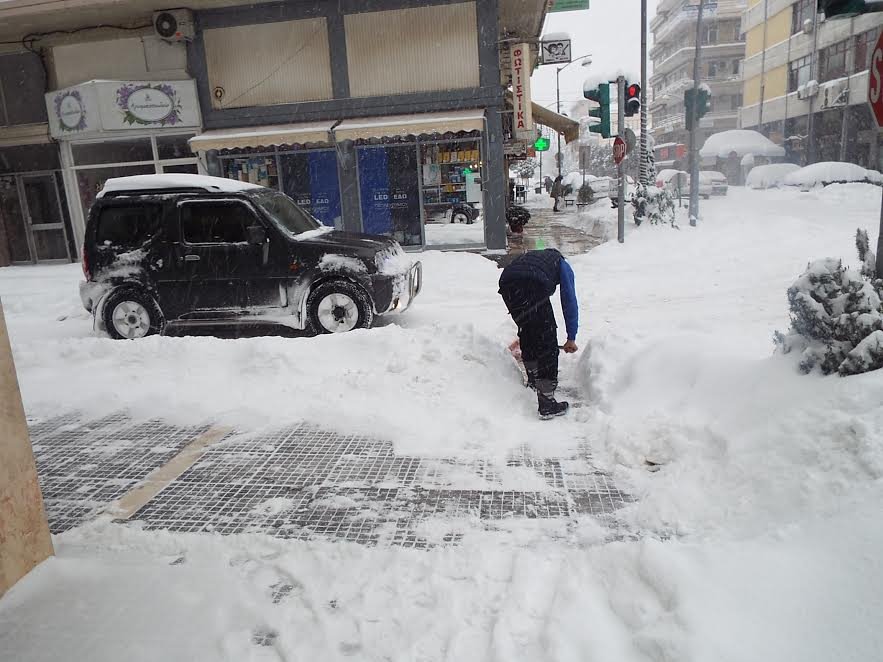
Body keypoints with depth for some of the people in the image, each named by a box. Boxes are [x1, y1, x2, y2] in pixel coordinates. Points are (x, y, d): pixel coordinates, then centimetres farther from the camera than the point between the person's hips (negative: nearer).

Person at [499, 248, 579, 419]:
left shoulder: (531, 256, 43)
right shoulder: (562, 264, 29)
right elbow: (569, 301, 21)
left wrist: (524, 326, 58)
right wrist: (571, 338, 26)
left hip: (506, 283, 5)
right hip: (532, 285, -5)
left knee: (527, 332, 27)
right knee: (547, 343, 4)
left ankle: (533, 380, 44)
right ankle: (546, 402, 2)